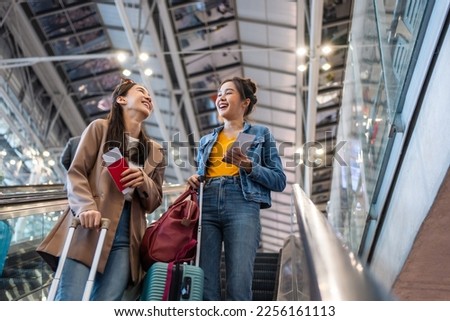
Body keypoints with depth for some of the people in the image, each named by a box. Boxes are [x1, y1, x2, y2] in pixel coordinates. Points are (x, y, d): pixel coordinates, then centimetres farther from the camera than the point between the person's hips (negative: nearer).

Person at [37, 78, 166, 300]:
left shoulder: (155, 151, 22)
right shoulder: (100, 128, 11)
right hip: (88, 229, -3)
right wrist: (86, 207, -18)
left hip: (125, 239, 4)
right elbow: (76, 173, 2)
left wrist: (143, 181, -4)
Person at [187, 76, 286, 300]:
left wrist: (249, 166, -8)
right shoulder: (206, 140, 27)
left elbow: (279, 180, 8)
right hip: (206, 207, 4)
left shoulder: (261, 134, 15)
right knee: (204, 286, -6)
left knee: (239, 286, -14)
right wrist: (194, 180, 5)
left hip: (242, 206, -3)